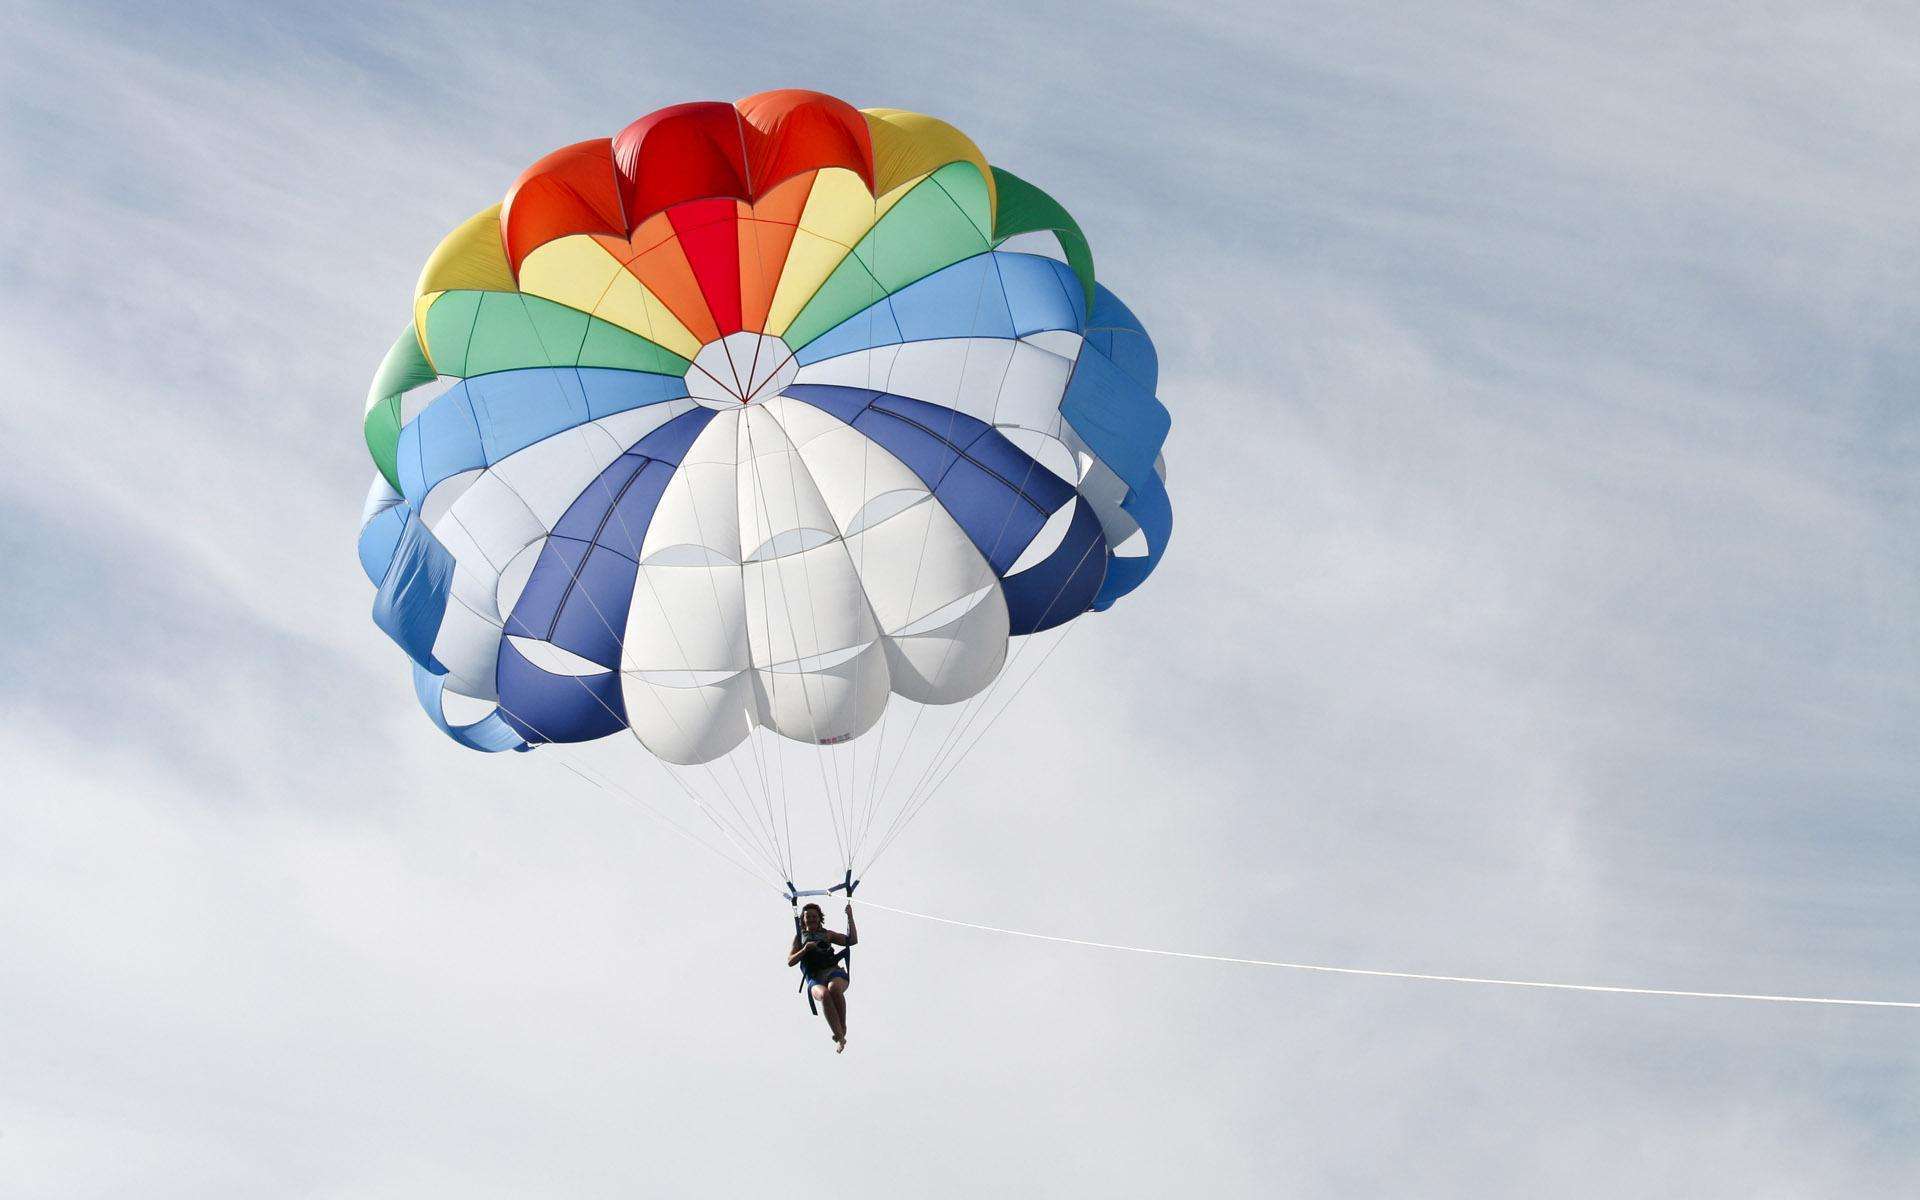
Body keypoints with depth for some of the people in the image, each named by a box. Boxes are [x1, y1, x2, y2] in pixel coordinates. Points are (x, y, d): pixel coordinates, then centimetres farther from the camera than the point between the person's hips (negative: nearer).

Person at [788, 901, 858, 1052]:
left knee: (834, 987, -39)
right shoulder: (799, 936, 26)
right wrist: (805, 949, 0)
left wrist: (850, 917, 15)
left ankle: (842, 1029, -30)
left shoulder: (827, 934, 28)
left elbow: (852, 940, 20)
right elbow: (790, 962, 16)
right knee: (824, 994, -38)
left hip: (833, 971, 1)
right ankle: (839, 1037, -40)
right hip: (814, 978, -1)